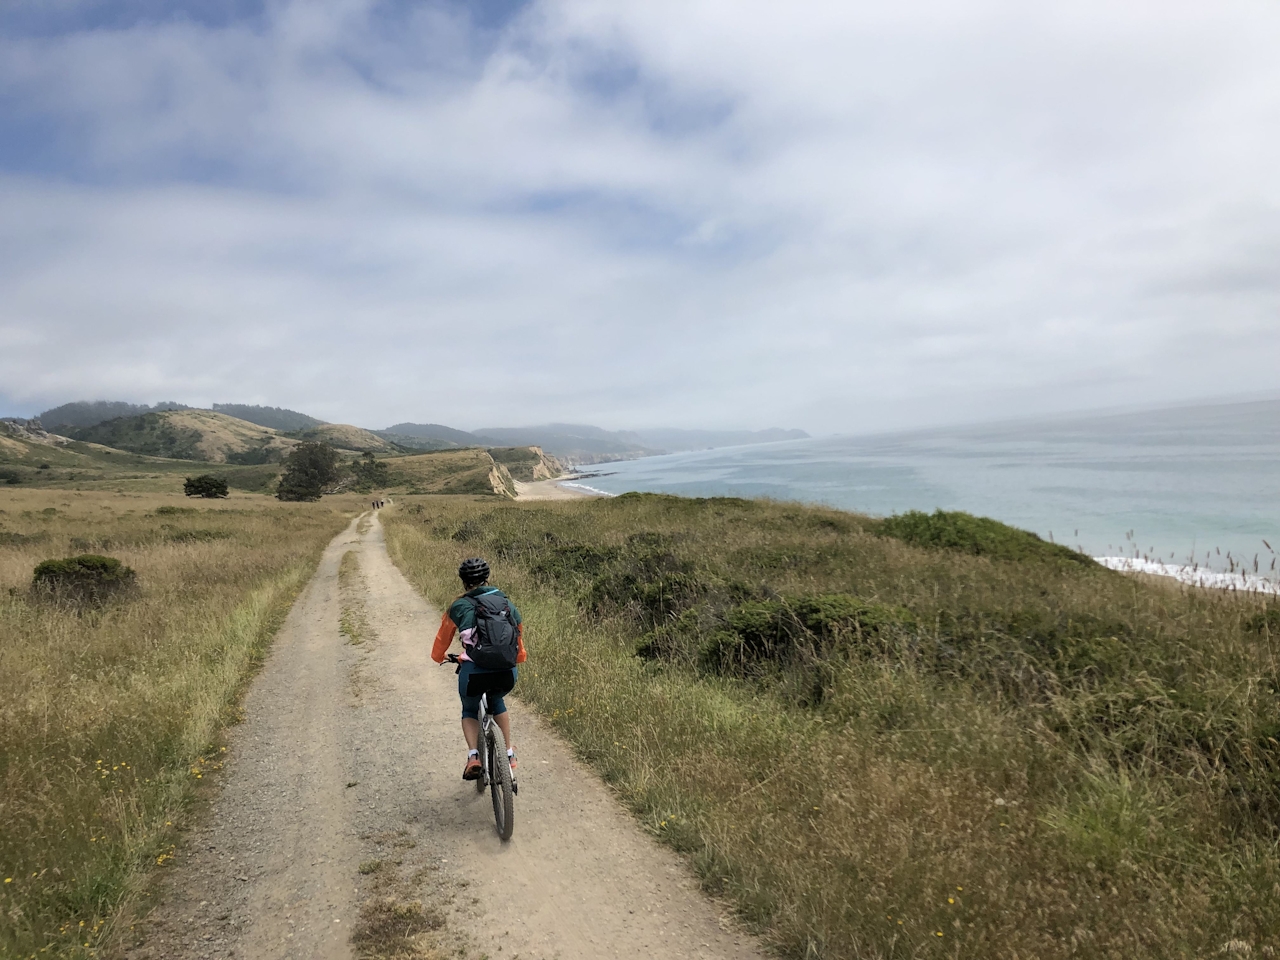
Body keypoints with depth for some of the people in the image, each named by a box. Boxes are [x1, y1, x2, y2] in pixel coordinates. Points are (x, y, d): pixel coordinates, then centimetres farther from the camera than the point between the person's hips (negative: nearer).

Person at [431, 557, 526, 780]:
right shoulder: (507, 603, 20)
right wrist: (517, 659, 53)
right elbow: (519, 634, 32)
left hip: (474, 672, -2)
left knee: (469, 710, 30)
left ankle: (473, 756, 9)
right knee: (496, 700, 37)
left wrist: (439, 658, 48)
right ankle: (509, 752, 31)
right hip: (507, 673, 2)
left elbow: (443, 638, 26)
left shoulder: (459, 607, 13)